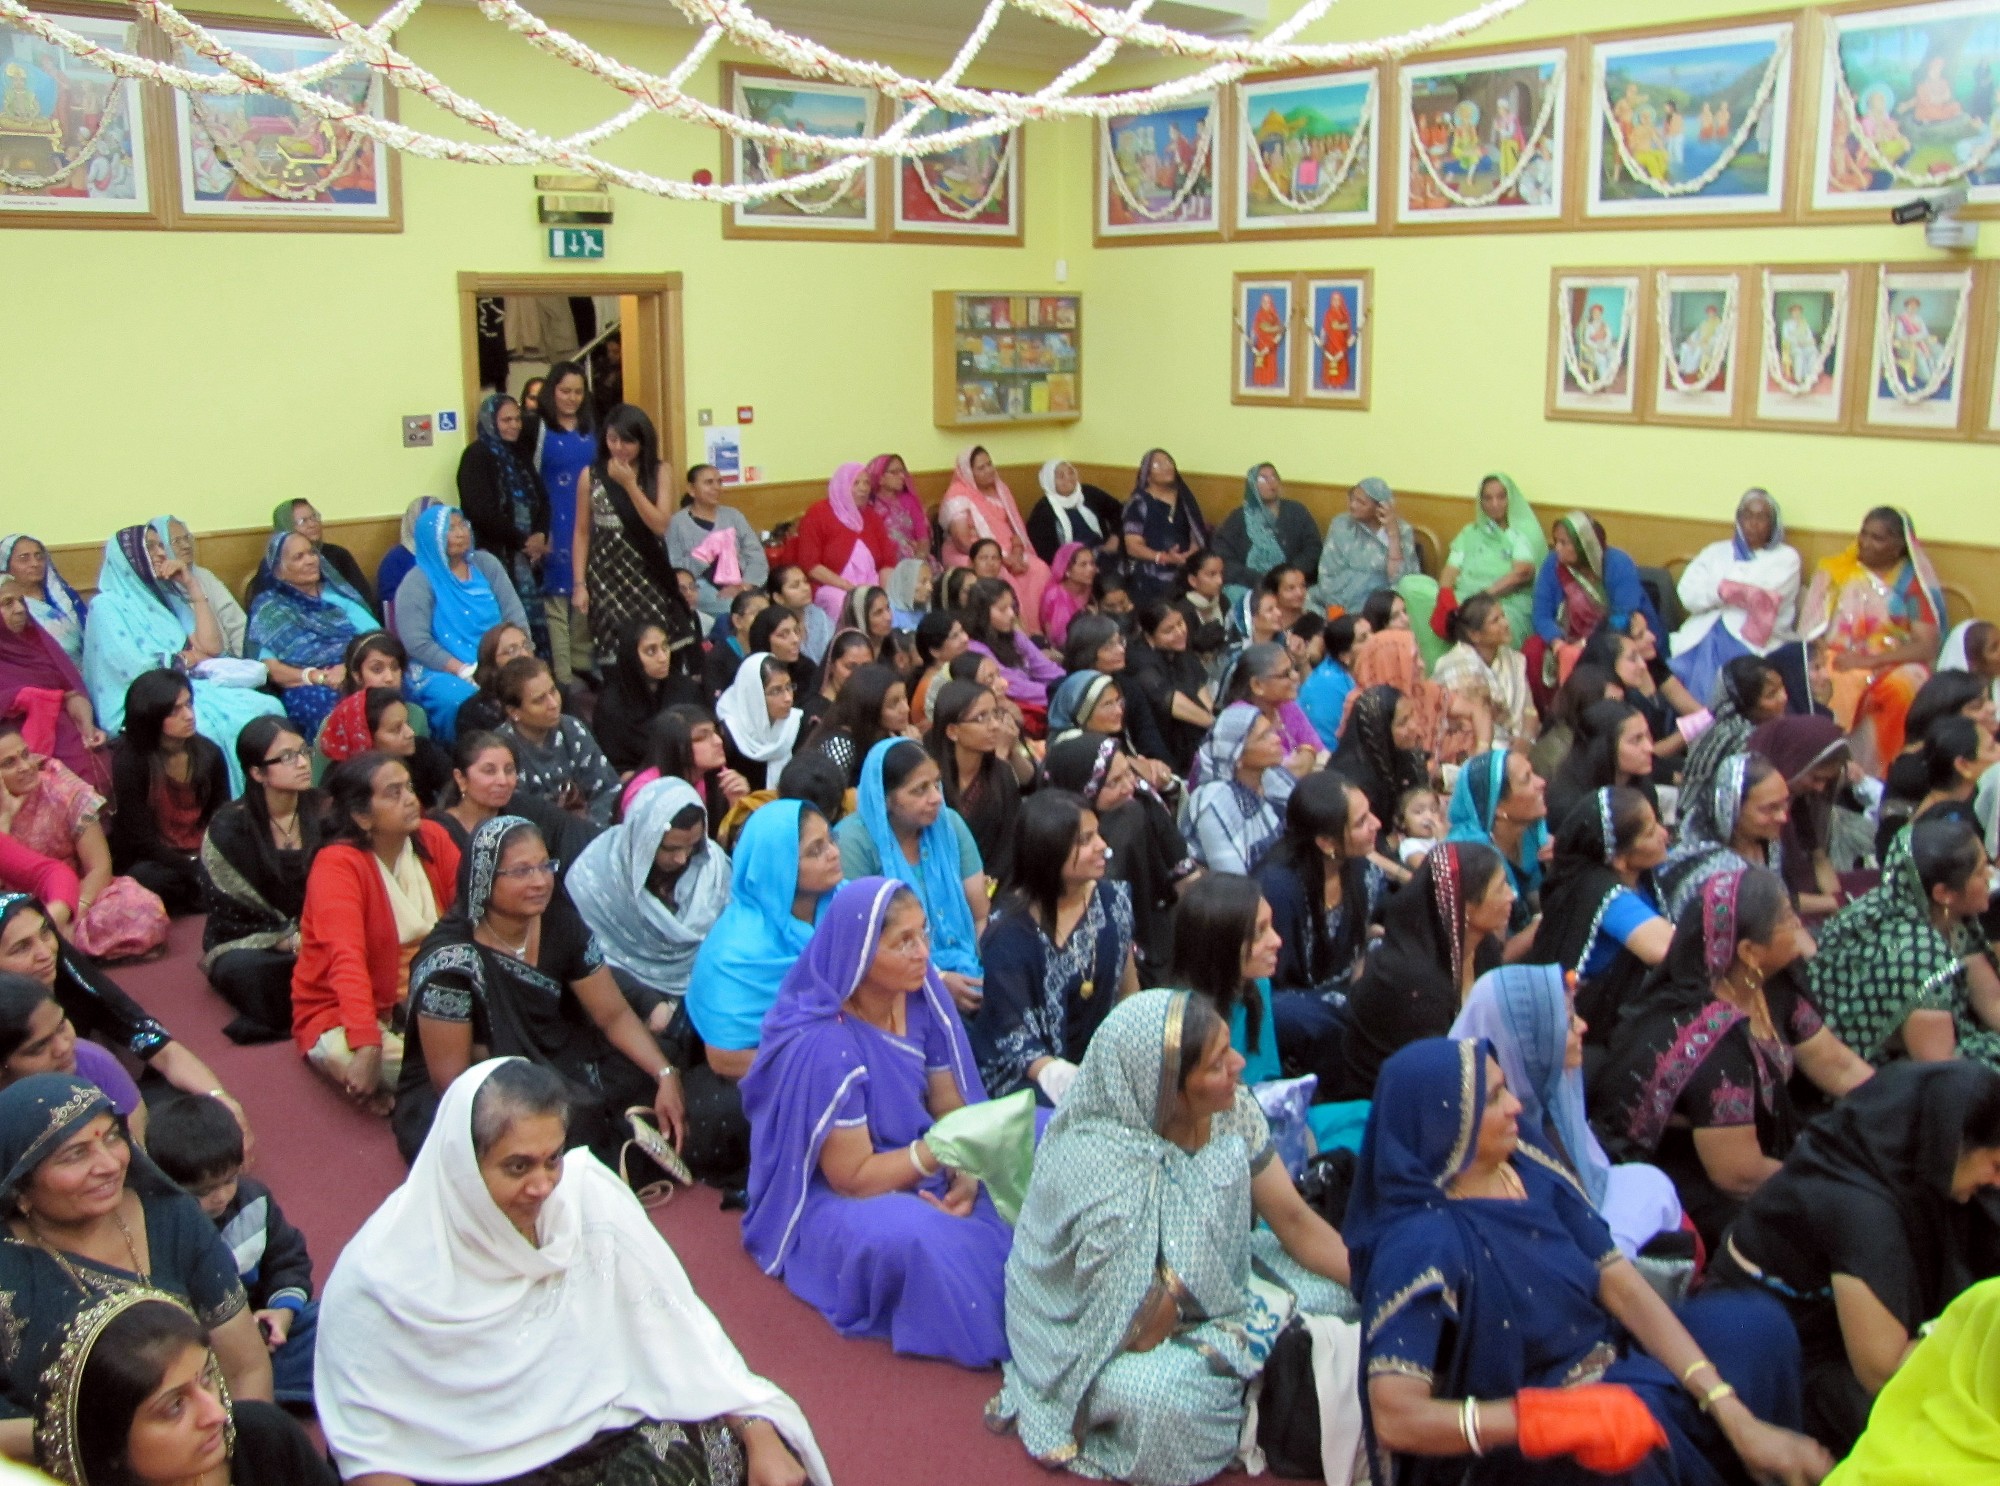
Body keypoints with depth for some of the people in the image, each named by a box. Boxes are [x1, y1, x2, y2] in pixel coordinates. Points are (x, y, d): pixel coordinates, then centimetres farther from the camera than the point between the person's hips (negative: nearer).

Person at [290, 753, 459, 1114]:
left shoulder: (431, 838, 0)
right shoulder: (337, 865, -17)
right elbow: (348, 961, -30)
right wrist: (368, 1048, -42)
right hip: (341, 1013, -5)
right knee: (345, 1055, -37)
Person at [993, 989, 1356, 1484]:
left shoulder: (1231, 1109, -13)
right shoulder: (1101, 1168, -32)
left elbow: (1294, 1221, -3)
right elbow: (1139, 1336, -27)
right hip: (1105, 1348, -7)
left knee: (1340, 1291, -7)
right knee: (1161, 1394, -37)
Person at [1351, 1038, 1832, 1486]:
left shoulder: (1529, 1168, -4)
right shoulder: (1421, 1241, -25)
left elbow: (1625, 1289, -4)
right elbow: (1396, 1419, -31)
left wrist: (1739, 1420, -13)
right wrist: (1564, 1419, -38)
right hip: (1517, 1443, -7)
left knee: (1754, 1323, -5)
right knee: (1629, 1444, -35)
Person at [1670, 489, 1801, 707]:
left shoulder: (1785, 557, 14)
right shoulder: (1717, 551, 22)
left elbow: (1766, 598, -4)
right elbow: (1689, 594, 5)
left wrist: (1727, 589, 7)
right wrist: (1742, 591, -1)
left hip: (1757, 639, -3)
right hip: (1705, 633, 3)